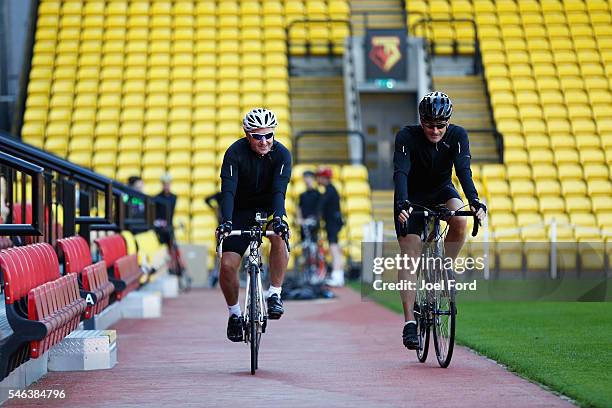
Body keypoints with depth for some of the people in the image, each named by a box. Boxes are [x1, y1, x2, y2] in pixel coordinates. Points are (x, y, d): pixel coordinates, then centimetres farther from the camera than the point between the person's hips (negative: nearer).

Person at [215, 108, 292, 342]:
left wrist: (278, 218, -47)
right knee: (227, 265, -12)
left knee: (279, 236, -34)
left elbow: (279, 190, -29)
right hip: (242, 211, 0)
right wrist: (226, 222, -44)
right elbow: (228, 190, -29)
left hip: (269, 208, 0)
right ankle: (234, 314, 13)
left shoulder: (281, 154, -18)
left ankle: (275, 294, -21)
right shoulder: (235, 153, -20)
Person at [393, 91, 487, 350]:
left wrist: (475, 201, -47)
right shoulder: (407, 137, -26)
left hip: (441, 192, 2)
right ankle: (409, 323, -14)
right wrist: (402, 204, -53)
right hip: (412, 197, -2)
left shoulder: (457, 135, -21)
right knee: (410, 255, -13)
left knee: (460, 221, -32)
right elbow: (400, 172, -36)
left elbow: (464, 170, -31)